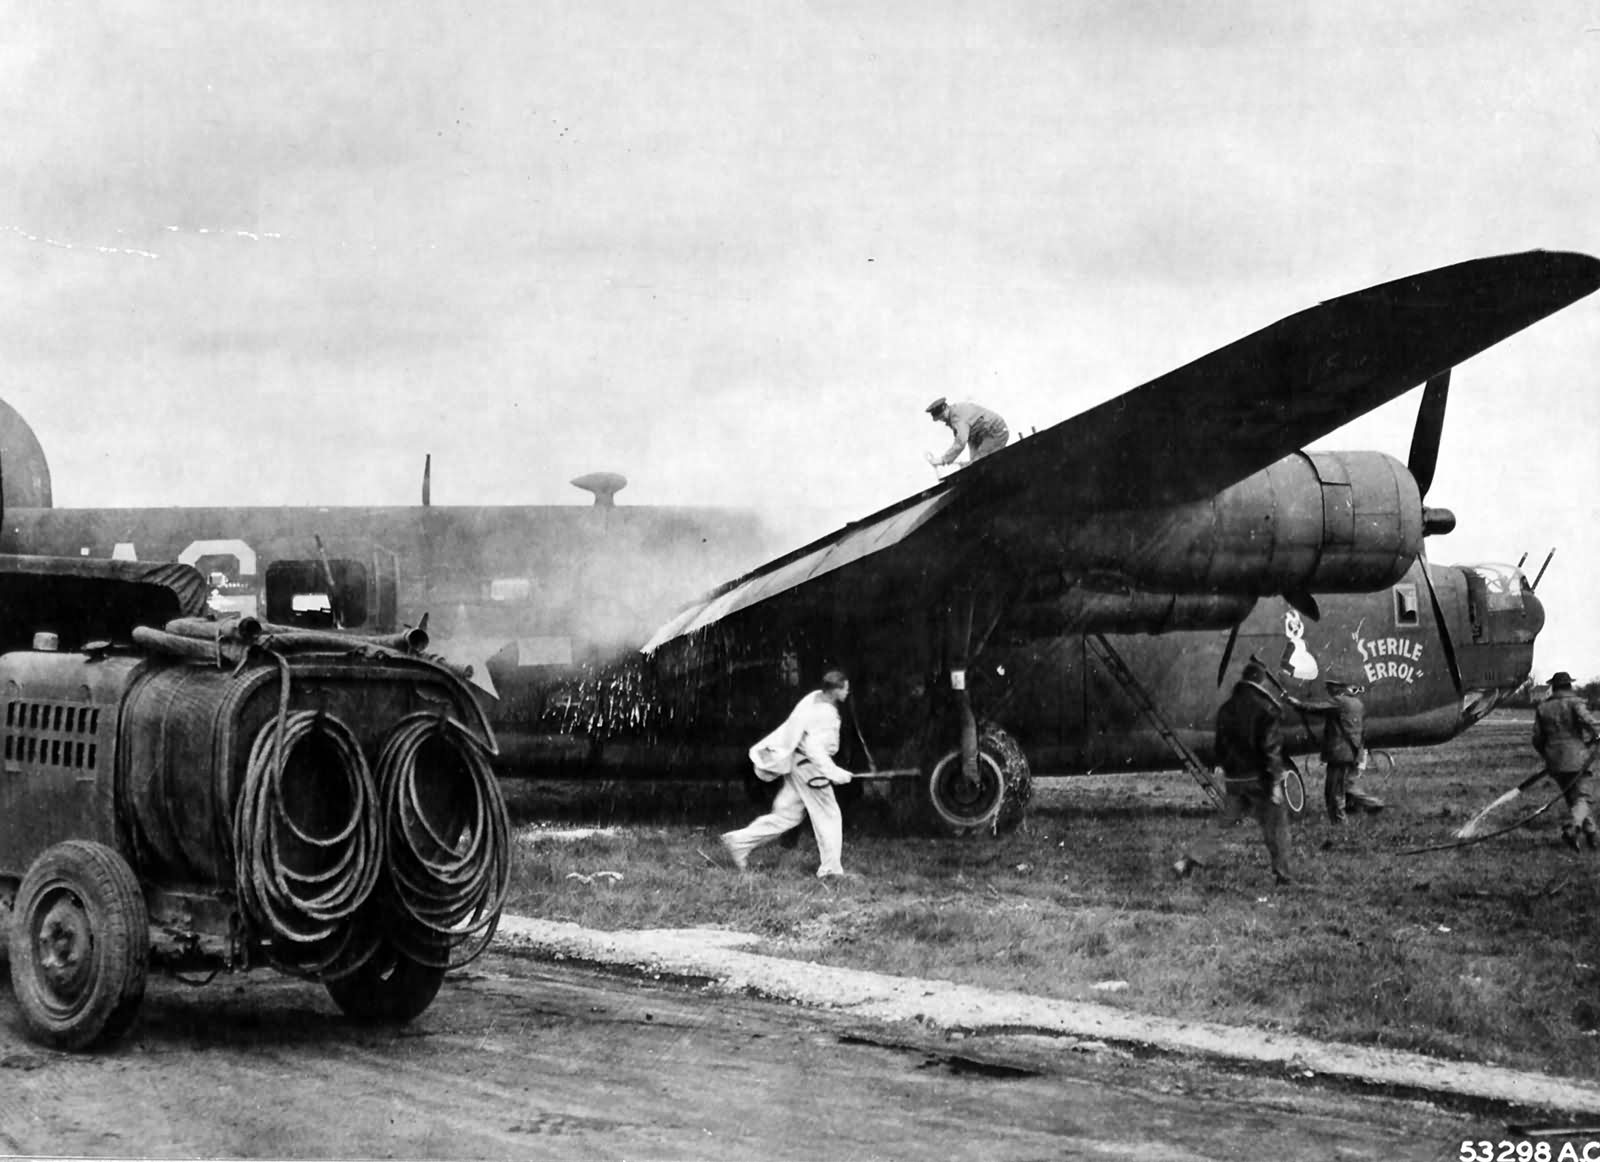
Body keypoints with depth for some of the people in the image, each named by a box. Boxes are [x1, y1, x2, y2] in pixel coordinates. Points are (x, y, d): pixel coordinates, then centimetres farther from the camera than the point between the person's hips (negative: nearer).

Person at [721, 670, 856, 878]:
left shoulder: (816, 698, 5)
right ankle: (830, 869, 8)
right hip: (808, 767, -9)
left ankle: (739, 841, 12)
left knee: (787, 815, 13)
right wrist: (834, 772, -29)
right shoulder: (824, 714, -23)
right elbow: (814, 748, -30)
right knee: (828, 816, 2)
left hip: (797, 764, 9)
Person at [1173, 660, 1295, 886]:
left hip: (1233, 779, 6)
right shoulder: (1265, 709, -13)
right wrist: (1275, 781, -14)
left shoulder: (1227, 708, 7)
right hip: (1259, 777, -6)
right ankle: (1281, 874, 10)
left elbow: (1221, 746, 15)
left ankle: (1188, 862, 4)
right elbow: (1271, 748, -17)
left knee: (1219, 822, 13)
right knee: (1276, 825, 7)